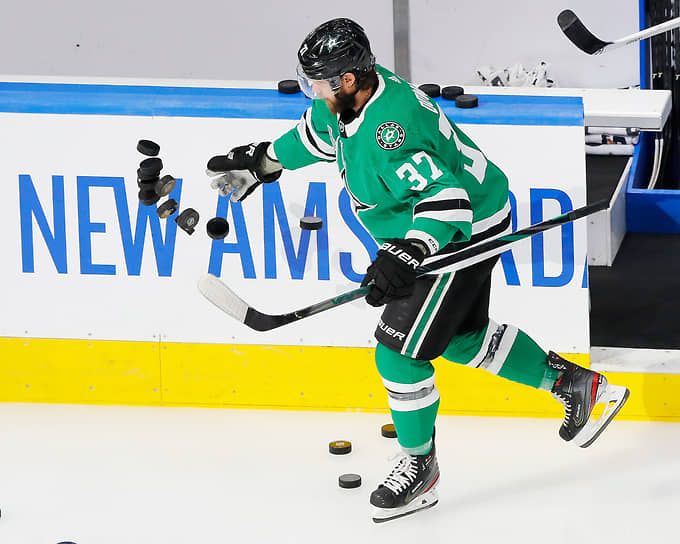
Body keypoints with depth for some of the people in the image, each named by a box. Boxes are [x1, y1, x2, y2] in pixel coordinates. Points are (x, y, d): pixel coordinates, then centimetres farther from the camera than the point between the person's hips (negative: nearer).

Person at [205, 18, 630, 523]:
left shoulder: (387, 134, -35)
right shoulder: (350, 98, -5)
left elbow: (445, 195, -41)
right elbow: (317, 133, 19)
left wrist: (408, 253, -50)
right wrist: (263, 160, 26)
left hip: (466, 233, -11)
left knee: (399, 350, -9)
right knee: (463, 337, 24)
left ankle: (420, 465, 8)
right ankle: (575, 385, 36)